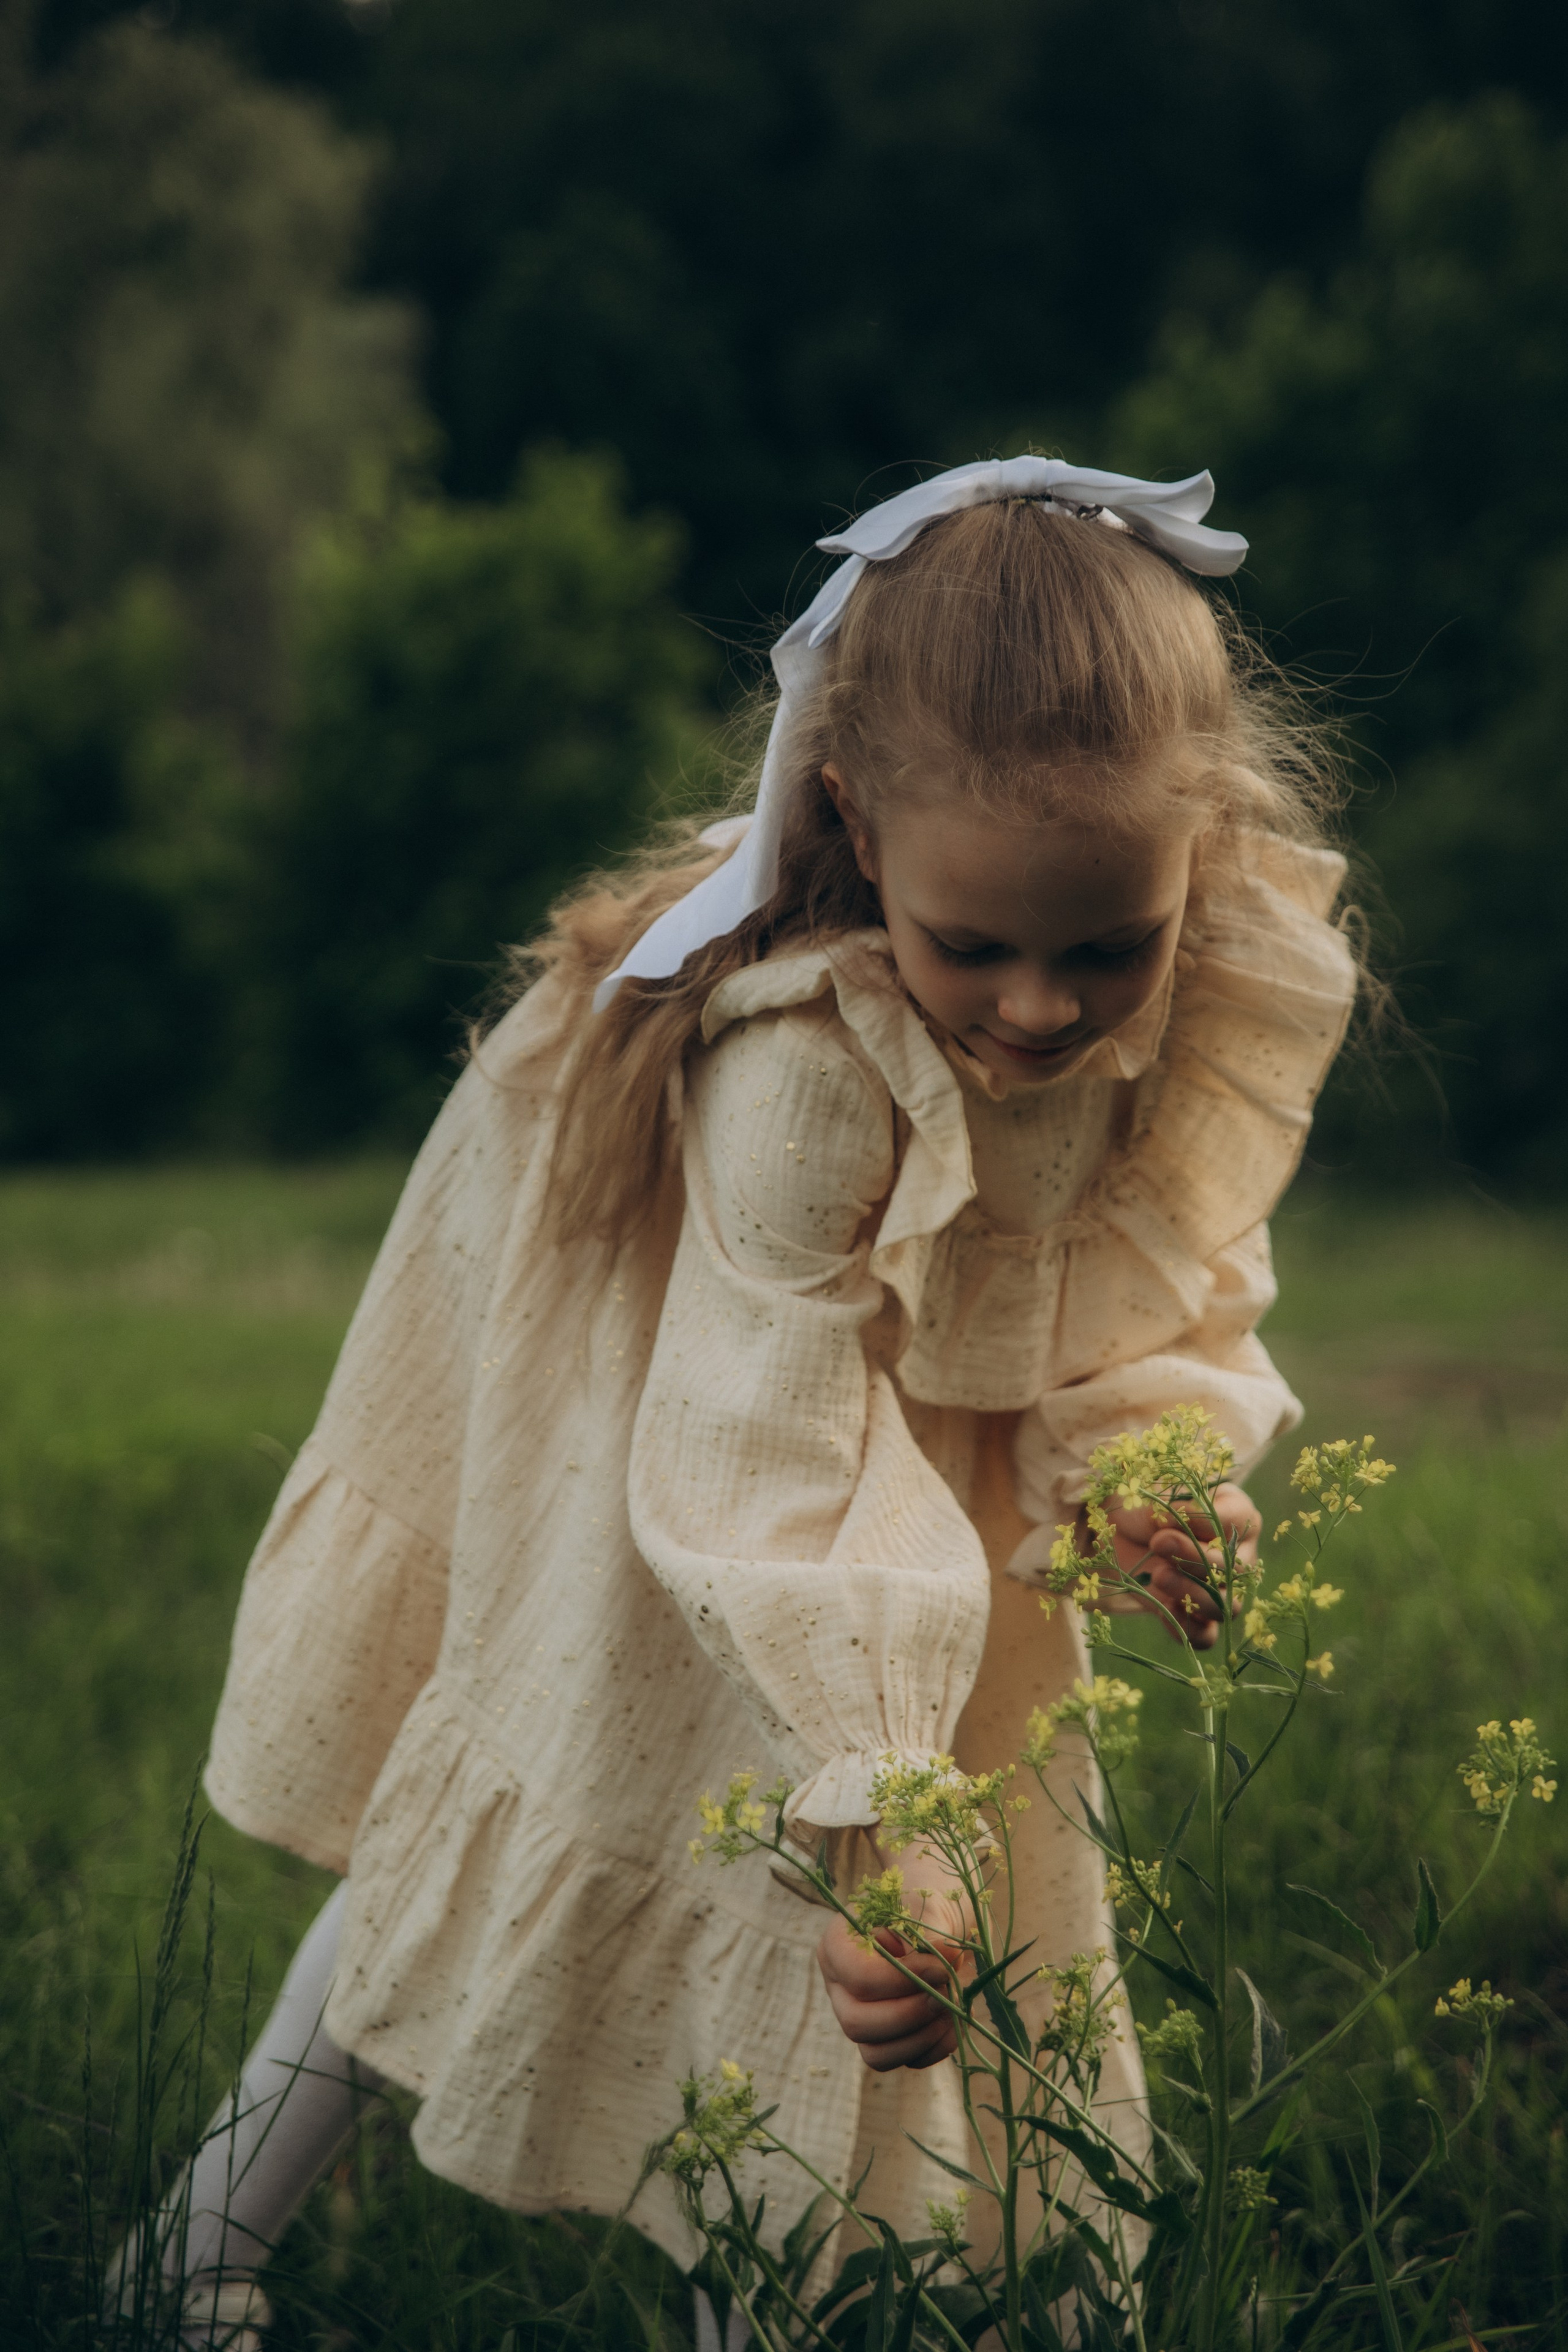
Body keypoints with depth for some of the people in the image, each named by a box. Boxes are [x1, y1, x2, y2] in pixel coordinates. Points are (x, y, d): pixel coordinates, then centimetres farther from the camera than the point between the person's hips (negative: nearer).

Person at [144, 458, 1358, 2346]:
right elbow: (781, 1480, -39)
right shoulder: (800, 1072, -42)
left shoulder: (1245, 990, -24)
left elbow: (1169, 1263, -7)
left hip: (932, 1448, 5)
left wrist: (1163, 1442, -29)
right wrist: (877, 1821, -44)